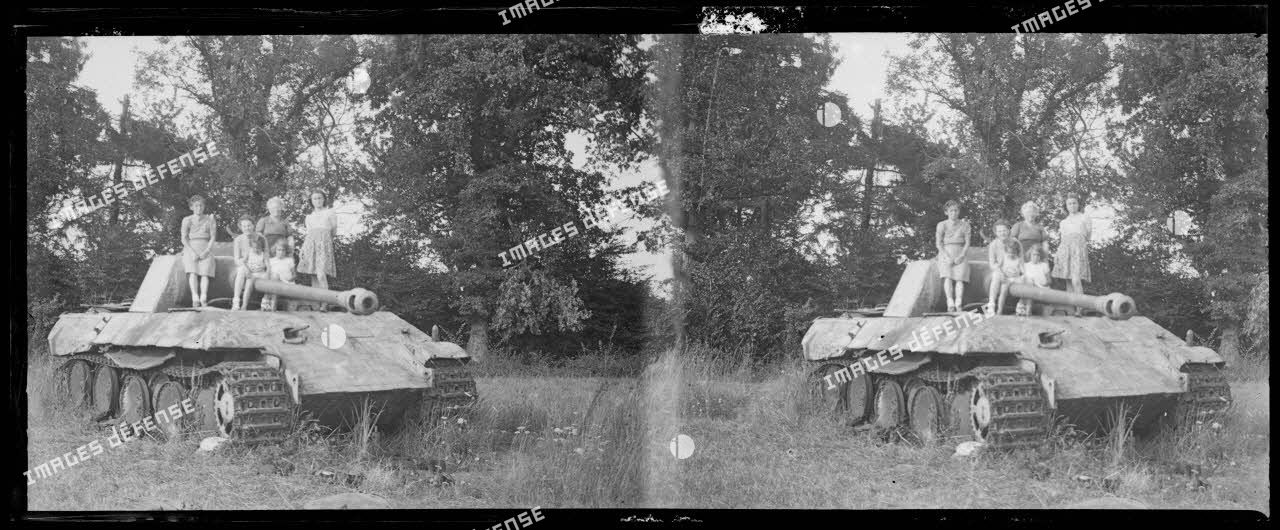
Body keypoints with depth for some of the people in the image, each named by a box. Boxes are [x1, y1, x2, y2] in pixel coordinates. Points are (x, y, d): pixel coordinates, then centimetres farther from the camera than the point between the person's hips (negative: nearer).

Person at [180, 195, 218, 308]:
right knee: (193, 272, -25)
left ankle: (204, 299, -38)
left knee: (205, 272, -23)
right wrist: (192, 252, -11)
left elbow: (213, 237, 7)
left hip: (205, 249, 1)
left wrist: (207, 251, -10)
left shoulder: (210, 219, 12)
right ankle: (195, 299, -37)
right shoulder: (187, 220, 10)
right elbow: (184, 238, 3)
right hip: (191, 248, 0)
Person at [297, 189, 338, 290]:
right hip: (311, 244, 4)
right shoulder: (309, 217, 18)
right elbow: (308, 233, 18)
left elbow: (334, 232, 13)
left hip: (324, 244, -4)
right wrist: (302, 250, 10)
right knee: (313, 276, -1)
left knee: (321, 275, -20)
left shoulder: (330, 213, 9)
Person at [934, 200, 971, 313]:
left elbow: (967, 243, 5)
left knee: (959, 278, -21)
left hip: (959, 256, 1)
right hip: (945, 255, -1)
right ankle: (950, 304, -36)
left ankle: (958, 305, -33)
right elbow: (939, 243, 1)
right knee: (948, 277, -25)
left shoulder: (965, 225, 8)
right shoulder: (942, 225, 5)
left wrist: (961, 256, -10)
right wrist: (947, 257, -12)